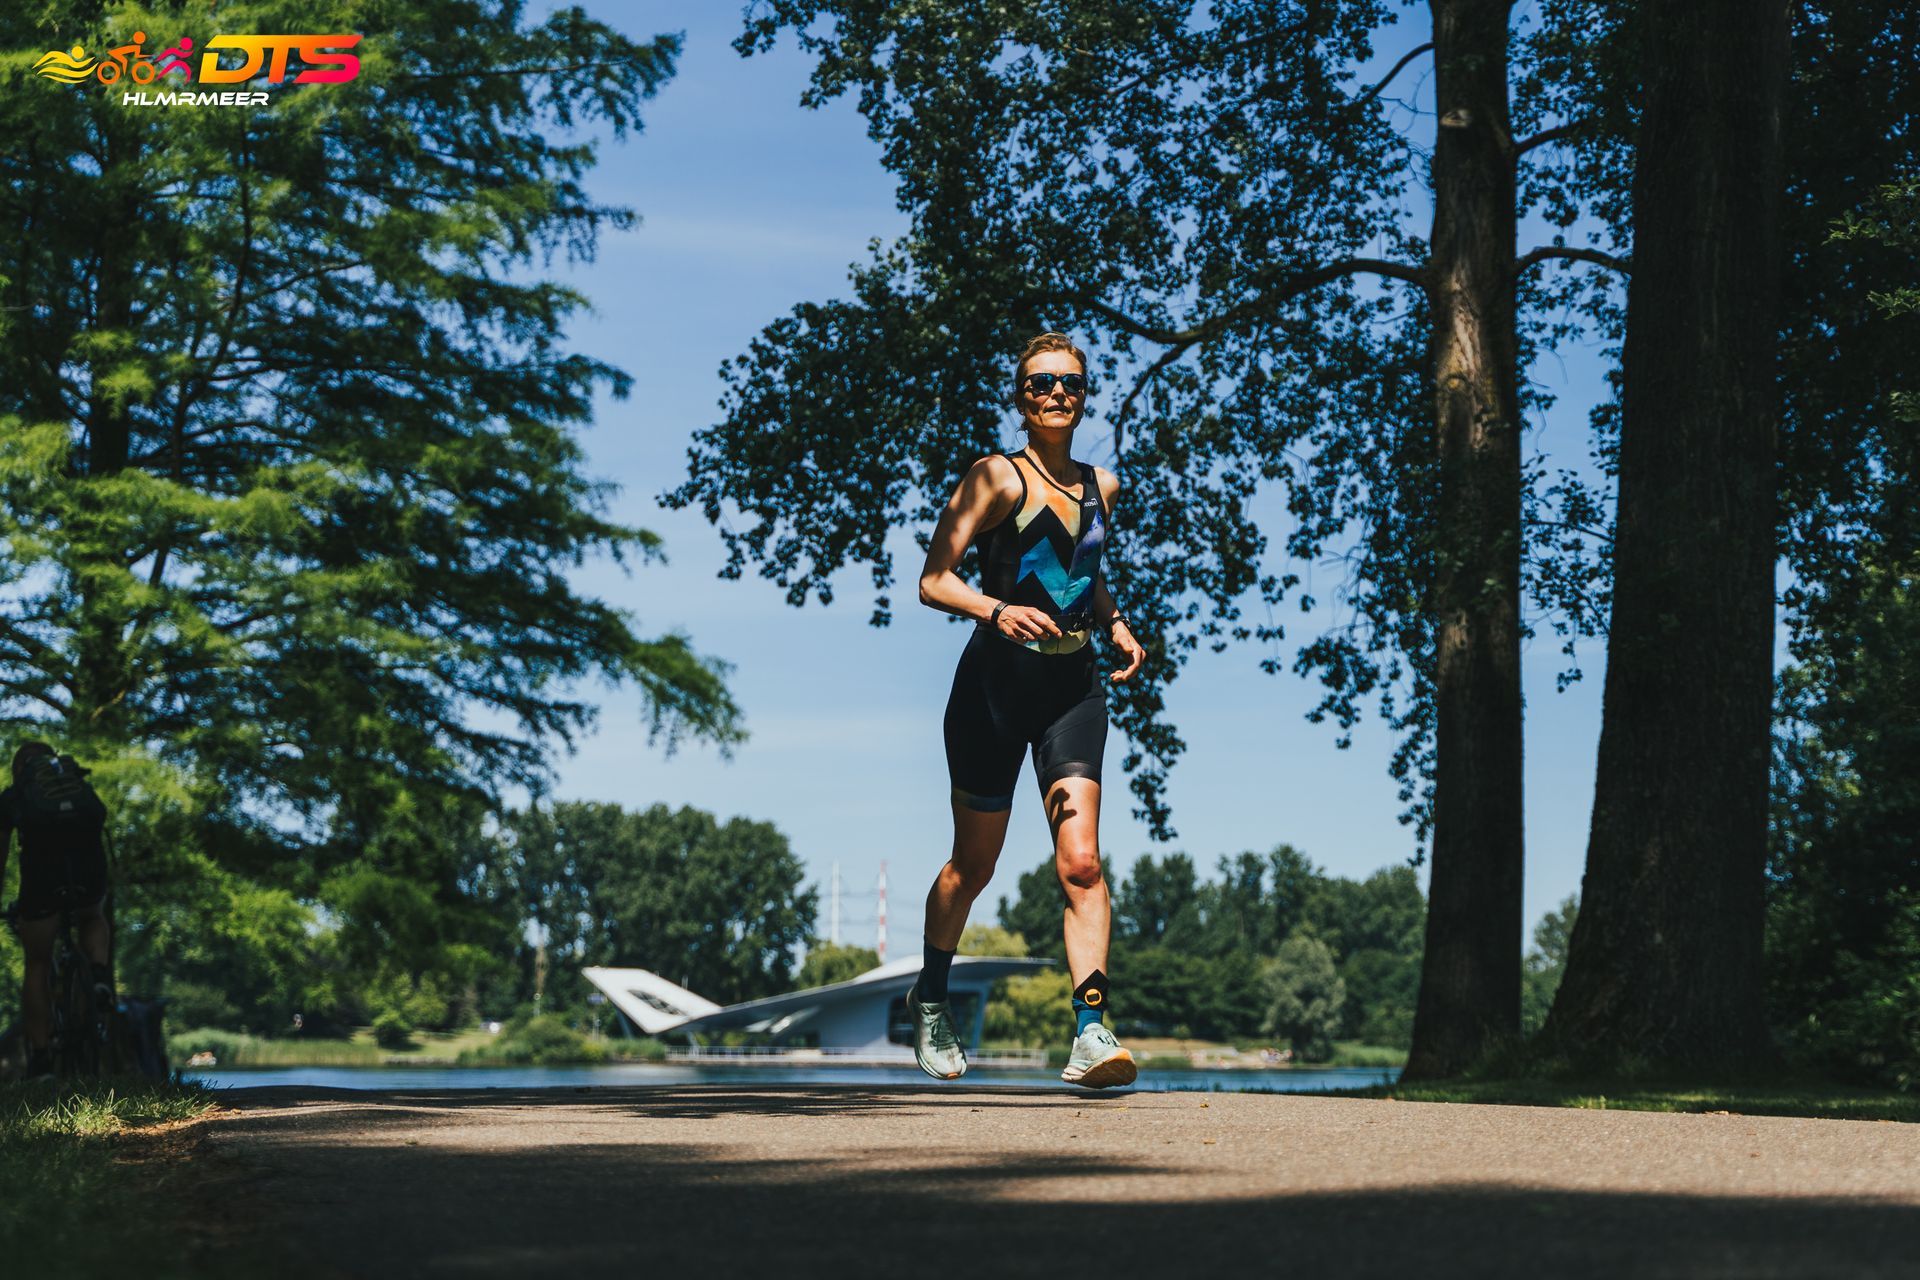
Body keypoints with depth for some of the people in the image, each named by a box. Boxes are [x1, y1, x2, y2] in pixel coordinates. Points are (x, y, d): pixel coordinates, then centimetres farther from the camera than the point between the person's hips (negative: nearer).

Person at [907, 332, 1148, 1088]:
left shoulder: (1101, 487, 12)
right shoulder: (997, 478, -5)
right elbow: (933, 580, -11)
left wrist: (1115, 625, 11)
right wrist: (997, 610, -29)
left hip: (1073, 685, 4)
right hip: (996, 682, -4)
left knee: (1081, 862, -13)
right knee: (974, 865, 9)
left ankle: (1090, 1034, -16)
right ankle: (931, 997, 34)